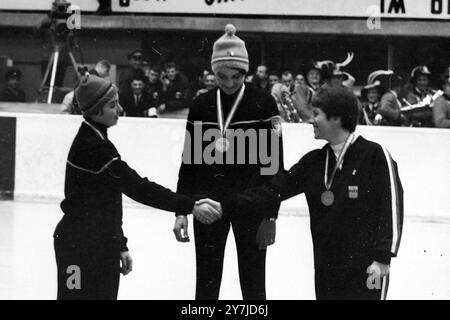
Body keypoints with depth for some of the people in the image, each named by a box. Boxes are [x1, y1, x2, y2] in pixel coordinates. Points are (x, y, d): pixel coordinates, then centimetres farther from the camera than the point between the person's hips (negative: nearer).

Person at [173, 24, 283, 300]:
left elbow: (274, 163, -6)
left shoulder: (263, 104, -5)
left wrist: (271, 215, -10)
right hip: (208, 202, 3)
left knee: (253, 282, 2)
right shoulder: (201, 106, 5)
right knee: (206, 283, 7)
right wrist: (181, 211, 5)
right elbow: (189, 161, 9)